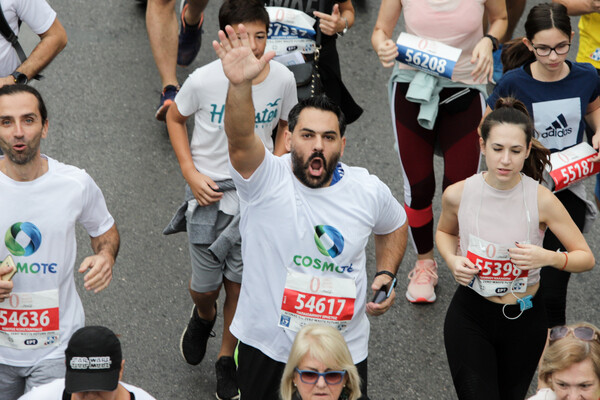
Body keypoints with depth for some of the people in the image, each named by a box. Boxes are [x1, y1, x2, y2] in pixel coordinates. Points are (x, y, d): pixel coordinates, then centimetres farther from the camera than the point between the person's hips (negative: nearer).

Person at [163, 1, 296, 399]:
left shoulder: (283, 78, -12)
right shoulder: (204, 80, -18)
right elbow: (175, 118, 1)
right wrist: (191, 173, -8)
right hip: (210, 191, -1)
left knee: (239, 284, 10)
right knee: (205, 286, 6)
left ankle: (227, 359, 33)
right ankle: (203, 316, 44)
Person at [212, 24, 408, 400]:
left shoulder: (368, 190, -4)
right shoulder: (264, 179, -15)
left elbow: (394, 226, 18)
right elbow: (240, 137, -36)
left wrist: (387, 275, 2)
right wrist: (241, 85, -55)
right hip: (266, 344, -2)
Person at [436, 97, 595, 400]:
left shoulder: (541, 200, -15)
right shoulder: (458, 194, -11)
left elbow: (586, 258, -8)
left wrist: (548, 257, -27)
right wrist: (452, 260, -8)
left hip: (524, 319, 1)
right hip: (470, 316, 0)